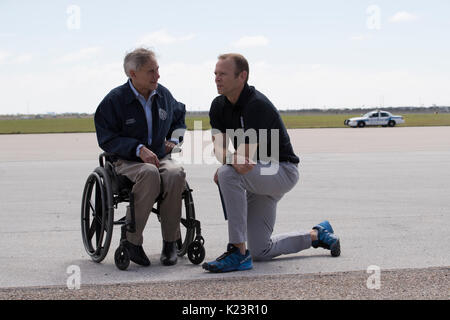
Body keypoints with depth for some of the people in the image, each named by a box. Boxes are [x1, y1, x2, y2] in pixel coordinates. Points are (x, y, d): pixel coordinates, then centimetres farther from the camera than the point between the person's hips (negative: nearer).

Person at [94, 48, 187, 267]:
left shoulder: (163, 95, 10)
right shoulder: (115, 100, -6)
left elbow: (179, 115, 33)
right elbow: (107, 139, -8)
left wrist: (174, 139, 15)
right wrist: (139, 149, -20)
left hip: (160, 157, 4)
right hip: (126, 161, -4)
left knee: (175, 174, -33)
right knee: (150, 173, -39)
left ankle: (170, 242, -20)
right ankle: (132, 240, -27)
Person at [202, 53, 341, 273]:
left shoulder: (257, 105, -24)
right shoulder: (219, 105, 1)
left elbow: (246, 157, -31)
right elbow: (219, 147, -14)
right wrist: (234, 161, -34)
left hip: (282, 170, -9)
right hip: (258, 177, 9)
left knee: (228, 175, -36)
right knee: (261, 253, 7)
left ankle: (238, 253, -31)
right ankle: (317, 235, 30)